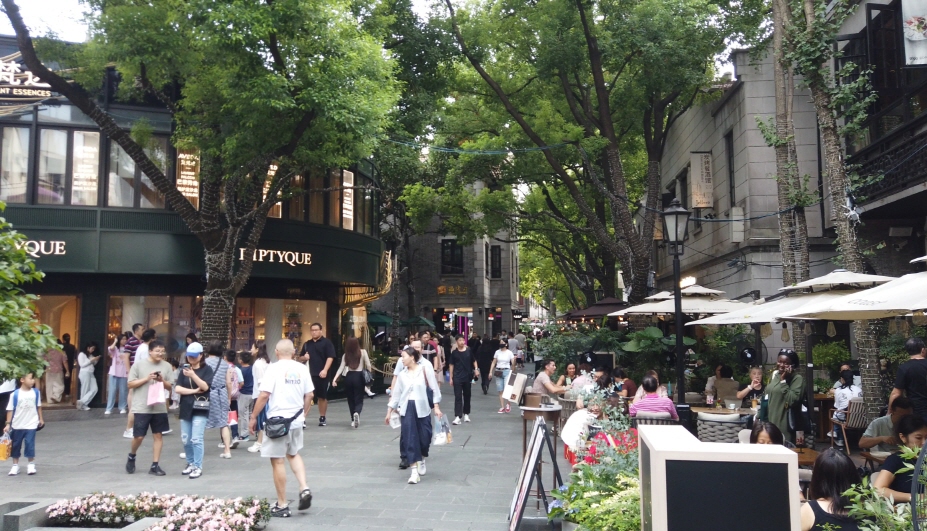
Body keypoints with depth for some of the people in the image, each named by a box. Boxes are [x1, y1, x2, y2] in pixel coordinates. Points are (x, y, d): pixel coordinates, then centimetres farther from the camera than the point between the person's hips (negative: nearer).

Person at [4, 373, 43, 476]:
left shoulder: (36, 392, -3)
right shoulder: (15, 394, -11)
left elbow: (38, 406, 9)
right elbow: (10, 409, -6)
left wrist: (41, 419, 11)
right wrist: (8, 424, -7)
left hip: (31, 424, 0)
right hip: (17, 425, 0)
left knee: (30, 444, -2)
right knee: (16, 445, 11)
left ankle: (31, 465, 11)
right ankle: (15, 465, 24)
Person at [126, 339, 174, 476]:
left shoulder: (166, 366, 4)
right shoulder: (139, 364, -4)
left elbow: (170, 387, 8)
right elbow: (130, 384, -4)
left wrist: (162, 381, -12)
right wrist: (146, 379, -15)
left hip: (159, 407, 3)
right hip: (141, 407, -3)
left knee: (158, 435, 4)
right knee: (139, 436, 0)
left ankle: (154, 465, 12)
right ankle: (131, 457, 30)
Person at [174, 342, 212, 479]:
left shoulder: (206, 369, -2)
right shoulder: (184, 370, 9)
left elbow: (205, 387, -14)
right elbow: (177, 389, 1)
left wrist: (193, 375, -26)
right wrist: (194, 391, -11)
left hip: (200, 408, -4)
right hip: (186, 408, 5)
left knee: (196, 439, -10)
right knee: (186, 440, 8)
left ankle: (198, 467, -1)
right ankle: (190, 464, 25)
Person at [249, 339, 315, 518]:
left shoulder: (274, 368, -10)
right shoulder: (302, 368, 4)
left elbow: (264, 395, -15)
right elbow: (309, 395, 8)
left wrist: (254, 417, -5)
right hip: (296, 420, 6)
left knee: (277, 461, 4)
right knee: (293, 454, 25)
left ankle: (282, 505, 10)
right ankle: (304, 488, 8)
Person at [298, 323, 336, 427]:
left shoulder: (326, 342, -1)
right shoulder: (307, 344, 13)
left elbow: (330, 357, -9)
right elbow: (300, 358, 21)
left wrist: (325, 370, -21)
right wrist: (304, 357, -4)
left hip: (322, 374, -3)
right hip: (309, 374, 3)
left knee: (322, 397, 7)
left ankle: (322, 417, 20)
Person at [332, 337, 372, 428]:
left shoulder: (346, 355, 2)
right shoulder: (363, 352, -3)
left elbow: (341, 367, -6)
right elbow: (368, 365, -3)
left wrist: (335, 378, -9)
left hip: (349, 377, 2)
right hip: (359, 377, -2)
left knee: (351, 399, 15)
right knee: (359, 399, 3)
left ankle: (353, 420, 18)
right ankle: (357, 413, -28)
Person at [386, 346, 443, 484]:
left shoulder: (425, 370, -4)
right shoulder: (402, 374, 7)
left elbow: (435, 389, -2)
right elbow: (396, 394, 11)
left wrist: (436, 407, -9)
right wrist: (389, 412, 10)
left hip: (422, 408, -2)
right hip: (407, 408, 2)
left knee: (424, 437, 3)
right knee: (409, 438, -5)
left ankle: (421, 459, 35)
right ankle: (415, 471, -2)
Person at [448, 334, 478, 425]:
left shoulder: (469, 350, 0)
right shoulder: (454, 352, -3)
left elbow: (474, 361, 12)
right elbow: (451, 365, 2)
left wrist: (476, 369, -4)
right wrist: (451, 378, 1)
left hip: (467, 376, 2)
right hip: (457, 377, -2)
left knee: (467, 396, 13)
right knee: (458, 397, -6)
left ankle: (466, 414, 27)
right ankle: (457, 416, -10)